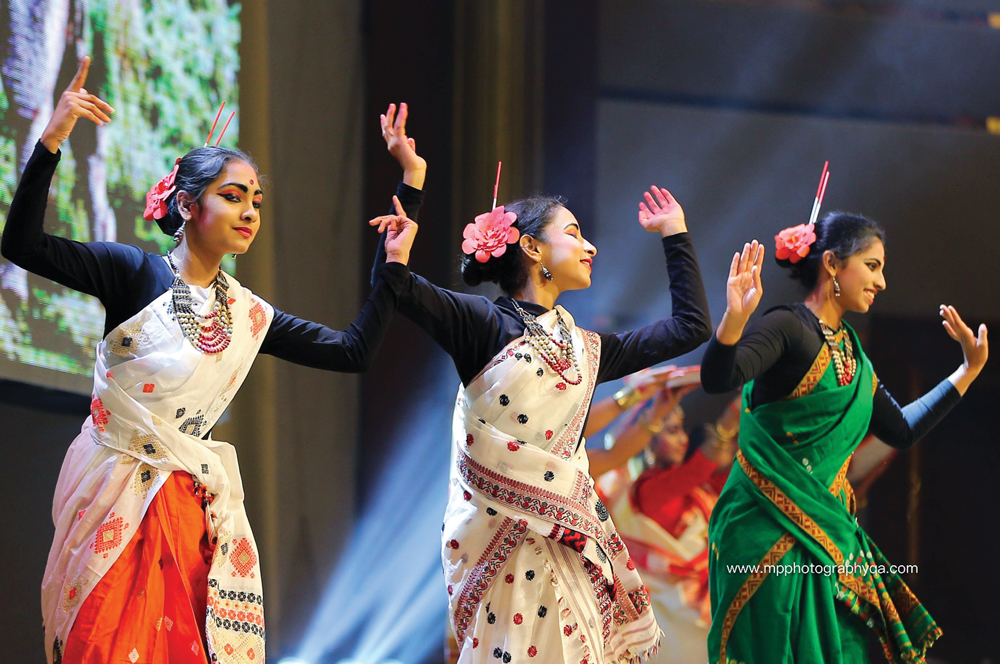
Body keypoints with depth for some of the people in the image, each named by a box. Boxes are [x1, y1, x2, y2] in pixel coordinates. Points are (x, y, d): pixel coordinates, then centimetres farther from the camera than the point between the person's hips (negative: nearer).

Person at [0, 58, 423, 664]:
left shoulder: (248, 313, 10)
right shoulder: (136, 274, -5)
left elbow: (354, 352, 13)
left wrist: (394, 267, 8)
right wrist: (52, 141, -25)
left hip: (191, 501, 5)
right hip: (114, 494, -5)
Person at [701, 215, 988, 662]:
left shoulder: (849, 351, 17)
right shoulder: (788, 328, -8)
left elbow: (902, 430, 22)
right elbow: (717, 379, -24)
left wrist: (970, 370, 24)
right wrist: (735, 319, -43)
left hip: (828, 526, 8)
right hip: (772, 527, -8)